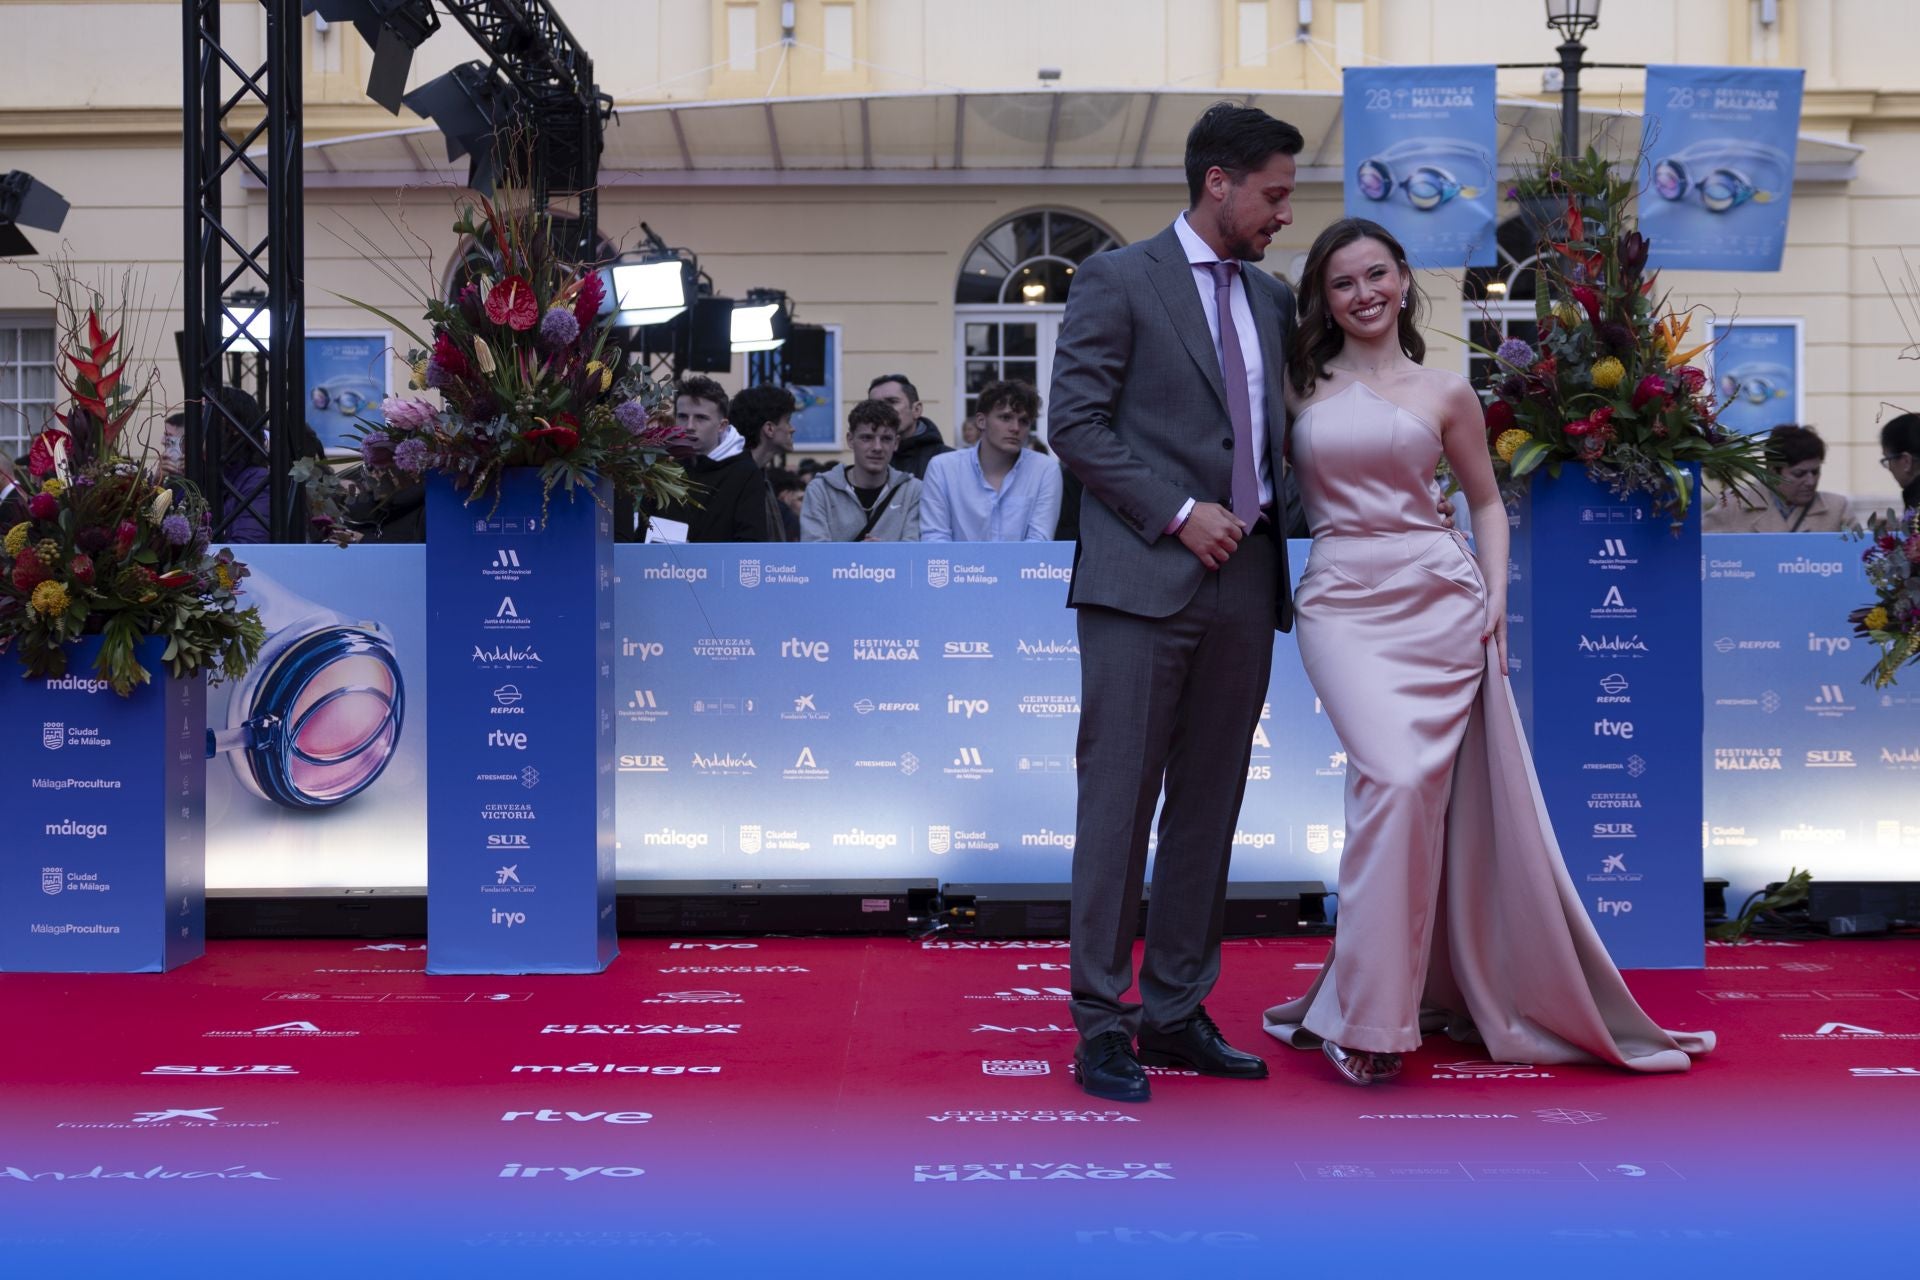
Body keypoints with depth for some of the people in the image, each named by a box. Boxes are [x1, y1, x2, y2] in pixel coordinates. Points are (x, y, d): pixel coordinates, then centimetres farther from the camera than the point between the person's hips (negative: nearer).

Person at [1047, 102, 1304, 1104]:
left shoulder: (1272, 299, 18)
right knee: (1119, 803, -3)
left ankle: (1175, 1013, 17)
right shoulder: (1116, 280, -1)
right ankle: (1100, 1025, 4)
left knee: (1209, 807, 9)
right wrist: (1177, 513, -14)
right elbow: (1075, 422, -8)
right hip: (1143, 579, -6)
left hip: (1244, 581, 7)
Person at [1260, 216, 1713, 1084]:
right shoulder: (1301, 385, 9)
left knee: (1434, 799, -1)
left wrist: (1496, 595, 5)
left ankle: (1352, 1004, 13)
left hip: (1439, 599, 2)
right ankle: (1366, 1009, -7)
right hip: (1342, 601, -2)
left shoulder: (1445, 393, 10)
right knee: (1396, 780, -18)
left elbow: (1485, 500, 16)